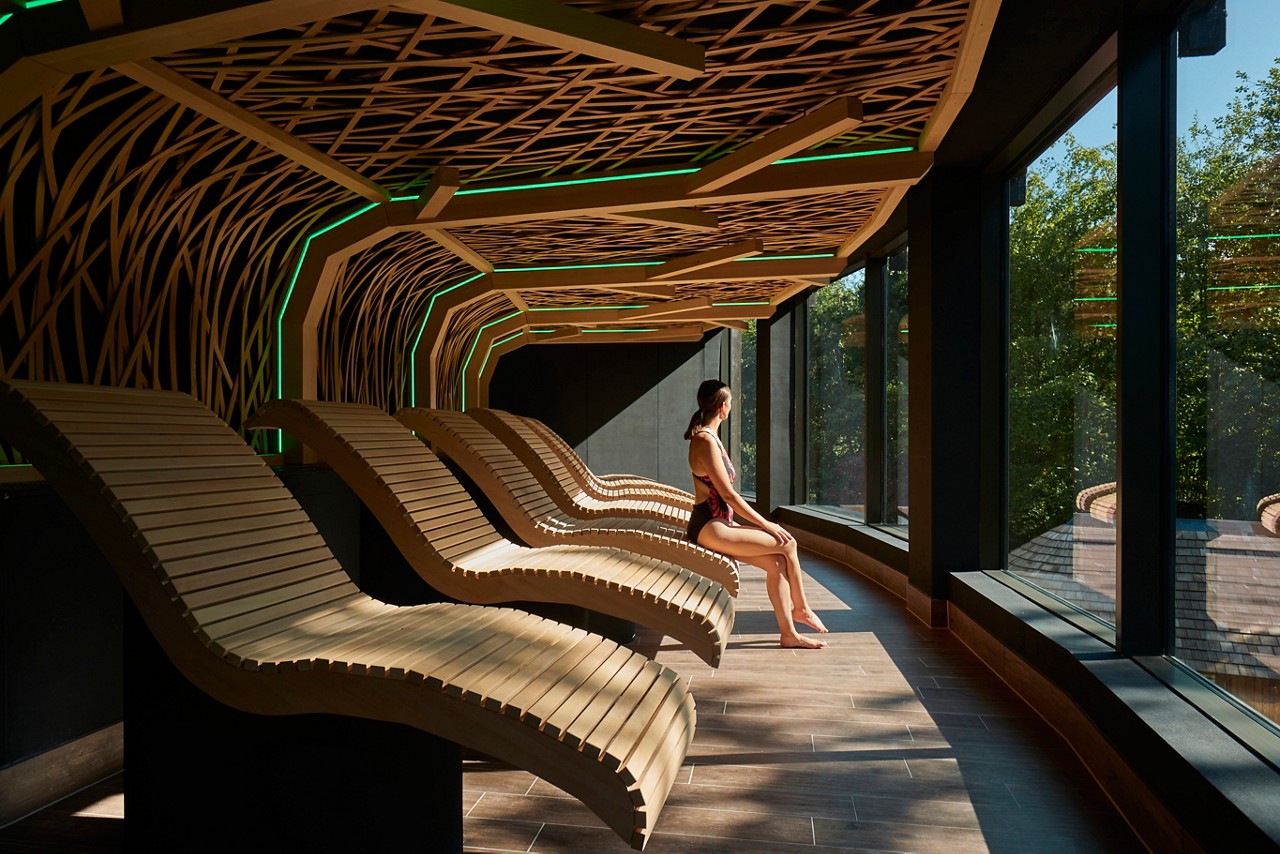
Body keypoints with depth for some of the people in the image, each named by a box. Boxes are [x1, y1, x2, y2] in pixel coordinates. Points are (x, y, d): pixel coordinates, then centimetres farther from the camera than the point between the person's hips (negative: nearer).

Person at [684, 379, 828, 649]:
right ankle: (800, 608, 10)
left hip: (717, 524, 10)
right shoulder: (706, 440, -16)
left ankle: (788, 633, 4)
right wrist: (765, 524, -12)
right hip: (710, 528, -10)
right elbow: (728, 494, -18)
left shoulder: (709, 437, 15)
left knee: (777, 562, 0)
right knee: (787, 544, -8)